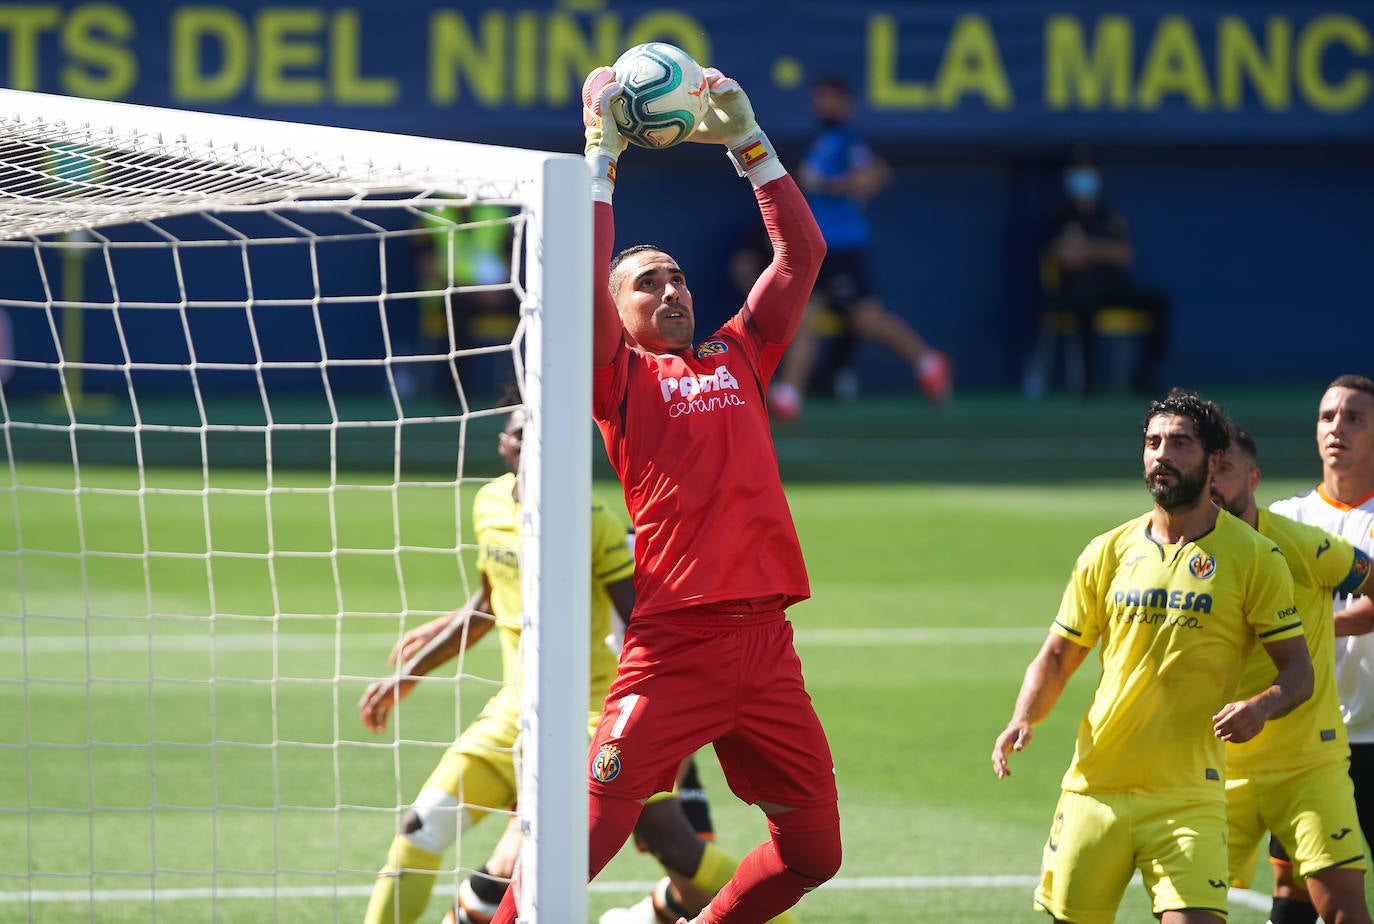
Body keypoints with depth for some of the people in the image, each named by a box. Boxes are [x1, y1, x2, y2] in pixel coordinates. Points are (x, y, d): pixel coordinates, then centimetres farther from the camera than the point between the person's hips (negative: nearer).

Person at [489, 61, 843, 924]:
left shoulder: (738, 358, 19)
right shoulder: (621, 377, 6)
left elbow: (802, 252, 21)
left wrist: (750, 143, 17)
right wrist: (602, 154, -5)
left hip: (766, 642, 5)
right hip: (673, 648, -5)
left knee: (812, 852, 9)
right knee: (582, 845, -11)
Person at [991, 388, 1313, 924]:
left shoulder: (1253, 558, -1)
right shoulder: (1108, 553, 8)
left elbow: (1298, 670, 2)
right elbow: (1056, 658, 14)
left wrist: (1261, 706, -20)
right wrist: (1023, 719, -5)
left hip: (1188, 796, -3)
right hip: (1094, 791, 3)